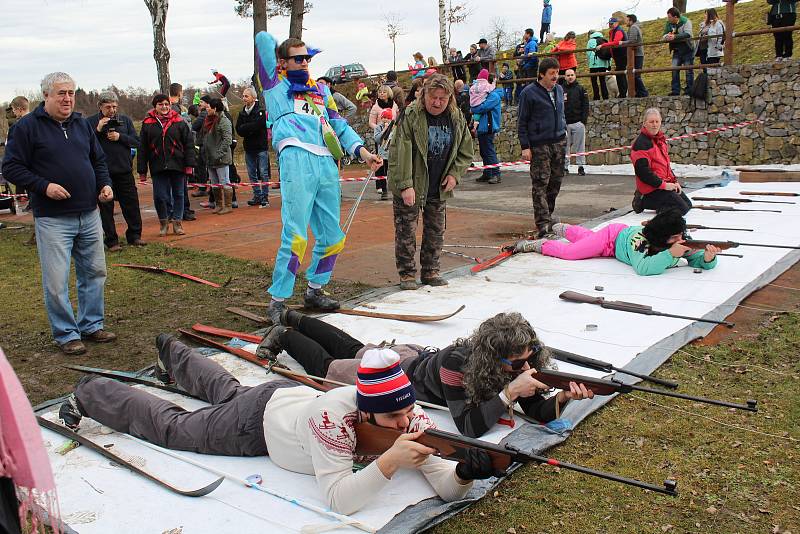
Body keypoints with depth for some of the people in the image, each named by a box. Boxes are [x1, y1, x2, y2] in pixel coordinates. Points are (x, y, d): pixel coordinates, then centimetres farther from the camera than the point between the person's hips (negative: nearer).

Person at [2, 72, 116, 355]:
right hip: (52, 218, -5)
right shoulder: (27, 126, -5)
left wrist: (105, 184, 3)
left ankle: (92, 325, 27)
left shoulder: (82, 124, 12)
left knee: (95, 272, 12)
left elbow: (98, 160, 21)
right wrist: (44, 186, -17)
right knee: (56, 281, -3)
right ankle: (66, 334, 12)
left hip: (89, 214, 6)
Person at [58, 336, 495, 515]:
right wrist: (388, 462, -55)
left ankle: (172, 353, 61)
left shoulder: (408, 416, -27)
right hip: (256, 421, -6)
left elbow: (443, 486, -27)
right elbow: (337, 500, -46)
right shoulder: (333, 414, -44)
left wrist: (464, 473, -48)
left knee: (226, 391, 33)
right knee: (171, 427, 14)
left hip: (294, 394, 6)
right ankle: (90, 394, 38)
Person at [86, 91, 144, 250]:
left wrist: (120, 137, -13)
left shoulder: (125, 120, 8)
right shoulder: (91, 122, 1)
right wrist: (98, 130, -19)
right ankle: (112, 241, 13)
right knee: (106, 207, 4)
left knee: (132, 204, 7)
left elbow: (136, 142, 2)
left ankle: (134, 236, 22)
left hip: (124, 170, 2)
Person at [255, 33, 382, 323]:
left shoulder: (321, 89, 26)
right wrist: (288, 58, 27)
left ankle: (314, 291, 24)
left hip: (326, 164, 6)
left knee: (332, 236, 7)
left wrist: (363, 152, 4)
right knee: (296, 235, -14)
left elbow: (339, 125, 19)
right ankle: (277, 301, -6)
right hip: (296, 160, -5)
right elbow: (263, 38, 10)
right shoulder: (275, 83, 14)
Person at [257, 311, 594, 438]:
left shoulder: (520, 363, -27)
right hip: (397, 372, -6)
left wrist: (563, 398, -45)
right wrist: (509, 392, -53)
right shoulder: (456, 363, -45)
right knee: (326, 364, 17)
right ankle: (283, 336, 41)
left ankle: (295, 319, 52)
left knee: (351, 349, 30)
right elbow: (469, 428, -46)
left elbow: (540, 411, -25)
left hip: (420, 354, 7)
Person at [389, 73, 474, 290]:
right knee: (406, 230, 1)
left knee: (436, 230, 11)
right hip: (410, 187, -4)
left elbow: (465, 152, 11)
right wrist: (405, 185, -25)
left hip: (439, 188, 5)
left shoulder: (457, 119, 1)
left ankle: (430, 271, 25)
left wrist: (454, 174, -4)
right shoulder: (411, 115, -14)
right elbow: (400, 152, -19)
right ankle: (407, 274, 14)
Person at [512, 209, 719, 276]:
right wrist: (670, 255, -59)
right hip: (612, 235, -6)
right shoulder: (640, 239, -45)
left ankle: (562, 228, 57)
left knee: (586, 237, 30)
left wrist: (708, 257, -46)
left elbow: (697, 260, -25)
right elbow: (643, 268, -58)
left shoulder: (679, 242, -28)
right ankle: (535, 244, 20)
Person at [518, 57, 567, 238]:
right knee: (540, 184, -7)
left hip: (559, 142, 6)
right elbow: (522, 121, -5)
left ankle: (548, 214, 26)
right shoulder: (529, 93, -6)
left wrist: (563, 132, 19)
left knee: (556, 180, 11)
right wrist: (525, 146, -10)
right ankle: (543, 223, -6)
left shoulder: (559, 90, 13)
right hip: (539, 145, -6)